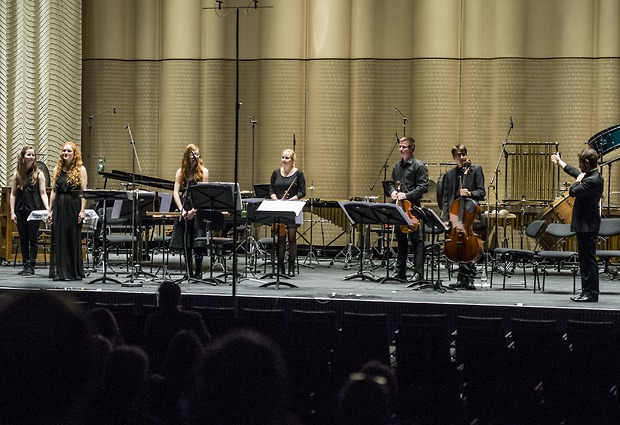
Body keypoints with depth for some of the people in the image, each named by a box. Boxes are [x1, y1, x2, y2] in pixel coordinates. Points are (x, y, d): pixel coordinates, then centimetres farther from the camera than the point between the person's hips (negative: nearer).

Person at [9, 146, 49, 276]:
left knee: (33, 239, -1)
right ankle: (25, 265, 13)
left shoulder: (38, 174, 0)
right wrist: (12, 212, 0)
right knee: (23, 239, 7)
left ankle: (31, 266, 4)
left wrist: (48, 209, -15)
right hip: (20, 210, 3)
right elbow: (13, 194, 7)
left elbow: (43, 193, -2)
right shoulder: (17, 174, 6)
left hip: (34, 210, -3)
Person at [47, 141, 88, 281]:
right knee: (58, 238, 2)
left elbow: (83, 191, -4)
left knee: (73, 238, 1)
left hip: (74, 206, -4)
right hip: (59, 206, 4)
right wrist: (50, 210, 8)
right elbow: (54, 191, 12)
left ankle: (74, 272, 8)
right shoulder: (58, 169, 11)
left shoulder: (80, 169, 0)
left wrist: (82, 210, -12)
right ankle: (59, 271, 6)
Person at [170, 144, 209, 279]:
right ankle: (189, 272, 13)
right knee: (185, 244, 5)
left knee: (198, 244, -8)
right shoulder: (181, 172, 10)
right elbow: (176, 192, 2)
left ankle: (198, 273, -2)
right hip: (184, 211, 3)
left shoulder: (203, 171, 2)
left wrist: (194, 210, -15)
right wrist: (182, 210, -12)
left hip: (198, 211, -3)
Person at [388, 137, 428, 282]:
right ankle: (400, 272, 17)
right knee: (400, 240, 11)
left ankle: (418, 273, -3)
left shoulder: (419, 166, -5)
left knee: (416, 240, -5)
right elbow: (391, 183, 23)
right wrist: (393, 191, 1)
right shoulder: (397, 166, 16)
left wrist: (407, 195, -18)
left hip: (413, 207, -7)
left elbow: (423, 187, -11)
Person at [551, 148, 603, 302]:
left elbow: (573, 191, -24)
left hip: (587, 226, -10)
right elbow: (574, 172, 30)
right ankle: (586, 291, 17)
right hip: (584, 225, 10)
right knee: (585, 259, 13)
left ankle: (591, 293, -5)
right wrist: (559, 162, 43)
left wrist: (578, 180, -6)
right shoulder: (591, 175, 12)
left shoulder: (593, 180, -20)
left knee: (589, 259, -7)